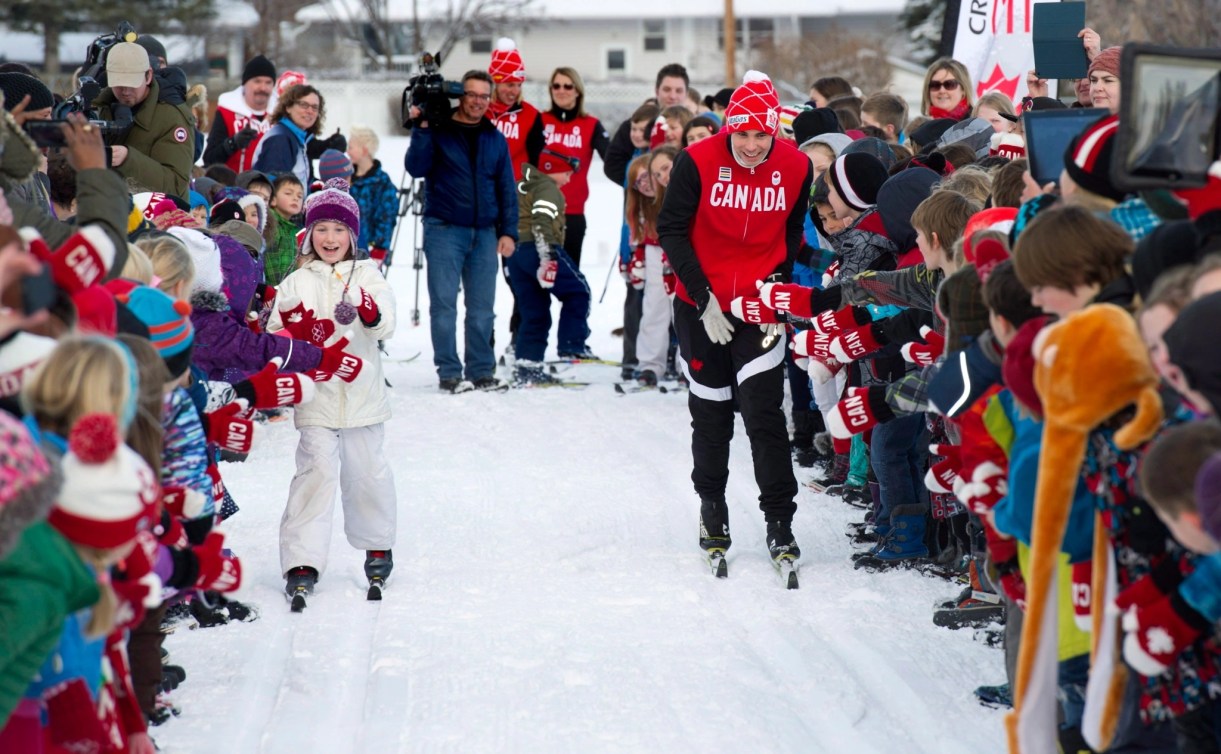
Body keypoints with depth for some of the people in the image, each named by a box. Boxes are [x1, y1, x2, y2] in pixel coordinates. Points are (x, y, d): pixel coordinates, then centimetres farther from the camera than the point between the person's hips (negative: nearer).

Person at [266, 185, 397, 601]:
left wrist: (366, 313, -33)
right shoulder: (296, 283, 6)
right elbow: (275, 337, 3)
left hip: (361, 393, 1)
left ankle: (377, 545, 32)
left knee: (367, 471, 11)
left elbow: (385, 324, -12)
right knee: (316, 471, -9)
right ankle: (302, 560, -7)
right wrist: (288, 327, -20)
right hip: (316, 395, -1)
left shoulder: (367, 275, 4)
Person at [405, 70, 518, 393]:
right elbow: (416, 167, -12)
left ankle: (481, 371, 13)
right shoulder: (437, 131, 1)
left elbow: (507, 188, 14)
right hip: (444, 230, -4)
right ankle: (449, 373, 2)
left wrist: (508, 231, 6)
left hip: (484, 233, 4)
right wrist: (422, 130, -19)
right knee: (444, 304, -3)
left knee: (482, 307, 5)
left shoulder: (495, 139, 13)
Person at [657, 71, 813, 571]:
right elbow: (671, 231, -8)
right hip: (702, 306, 0)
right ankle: (711, 507, 32)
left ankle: (779, 523, -1)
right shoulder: (697, 162, -13)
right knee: (711, 413, 12)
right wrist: (703, 298, -12)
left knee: (764, 413, -8)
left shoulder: (796, 168, -6)